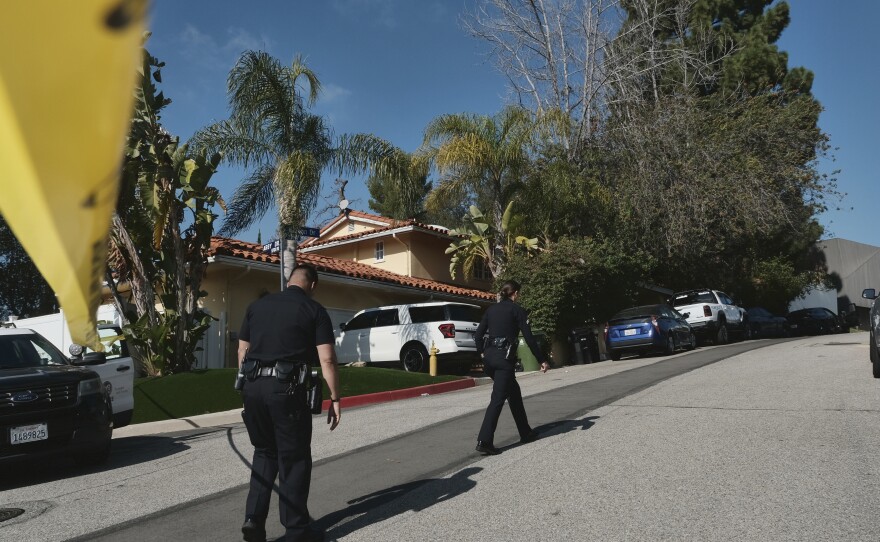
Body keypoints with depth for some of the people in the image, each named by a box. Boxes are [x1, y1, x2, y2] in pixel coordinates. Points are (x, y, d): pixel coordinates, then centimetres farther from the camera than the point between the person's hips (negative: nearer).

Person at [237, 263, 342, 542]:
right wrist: (335, 399, -1)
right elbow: (326, 359, -6)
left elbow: (242, 352, 15)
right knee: (294, 458, 8)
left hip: (253, 387, 5)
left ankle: (253, 518, 17)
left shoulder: (257, 306, 14)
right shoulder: (314, 310, 0)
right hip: (287, 389, -5)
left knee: (265, 453, 22)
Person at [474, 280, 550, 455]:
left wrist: (482, 352, 25)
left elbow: (478, 334, 10)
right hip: (504, 357, -7)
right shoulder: (516, 310, -1)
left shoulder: (491, 309, 14)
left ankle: (526, 433, 29)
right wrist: (542, 360, 1)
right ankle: (484, 441, -13)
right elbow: (529, 338, -5)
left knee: (513, 392, 20)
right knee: (498, 399, -6)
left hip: (489, 357, 7)